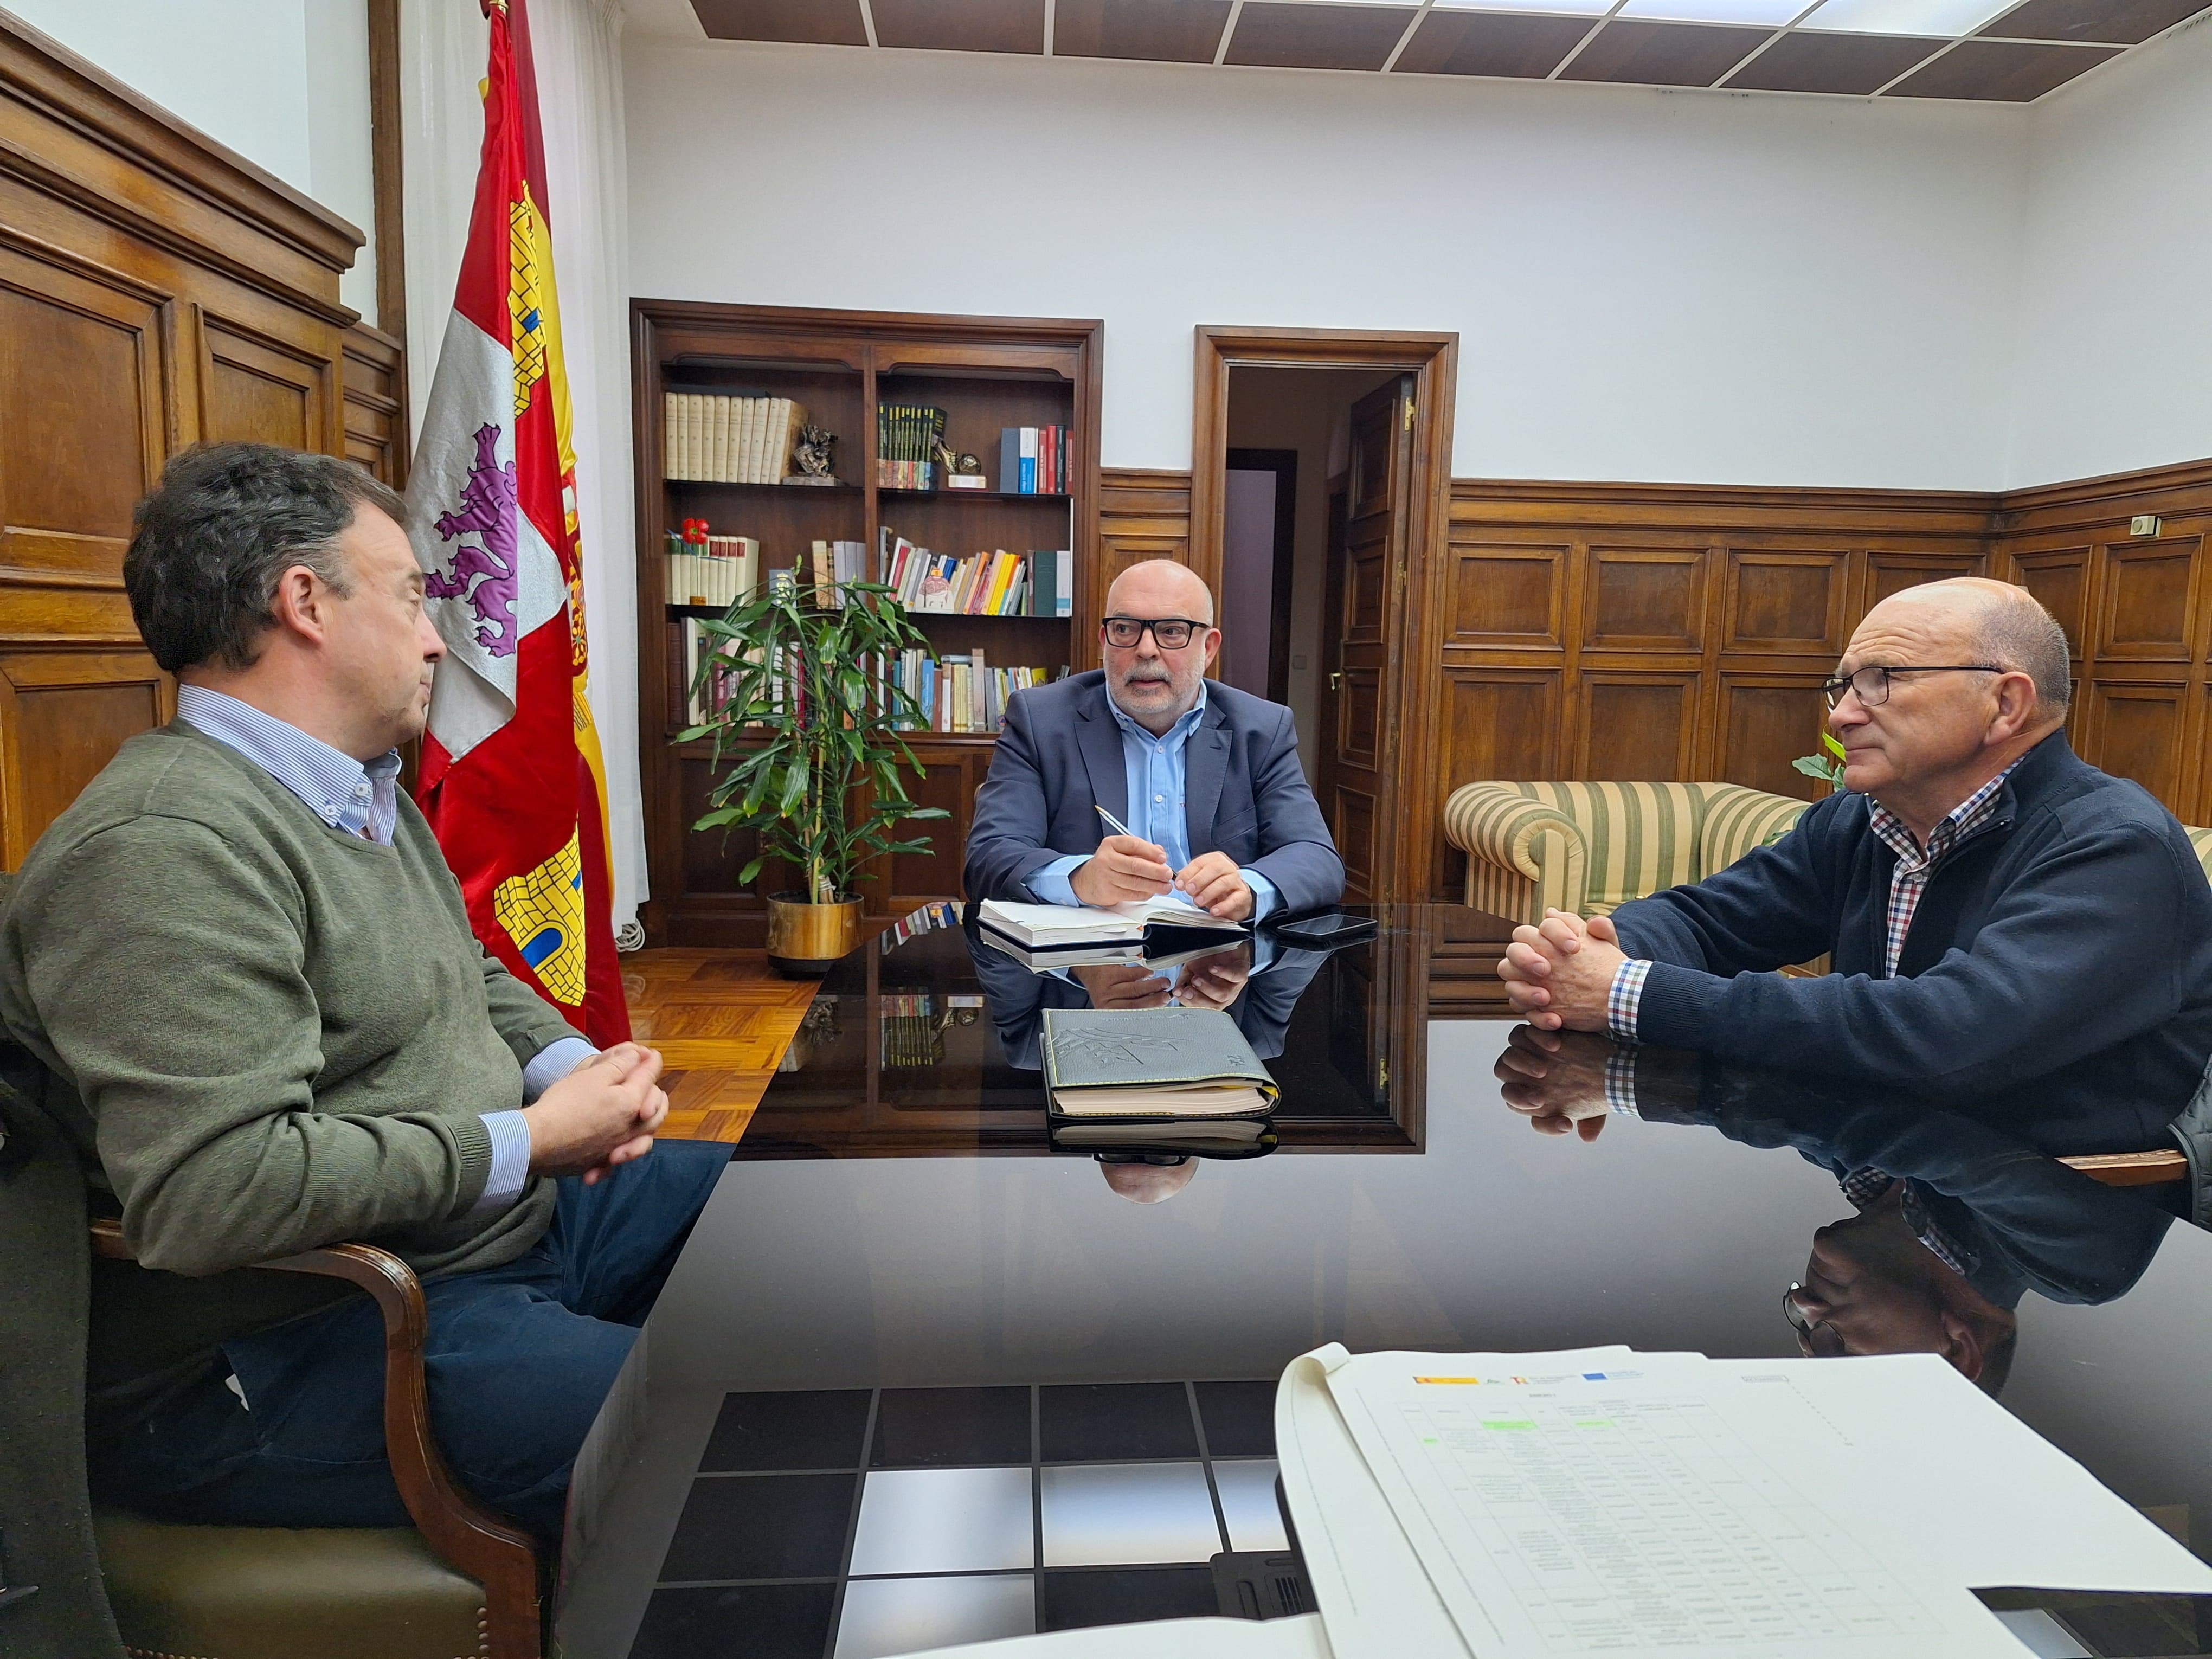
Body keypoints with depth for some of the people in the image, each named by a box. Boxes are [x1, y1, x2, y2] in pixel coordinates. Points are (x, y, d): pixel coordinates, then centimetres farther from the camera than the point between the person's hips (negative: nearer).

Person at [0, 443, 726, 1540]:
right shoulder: (166, 845, -22)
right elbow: (214, 1191, -30)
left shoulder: (369, 797, 12)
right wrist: (531, 1141, -21)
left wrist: (568, 1067, 1)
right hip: (283, 1354, -10)